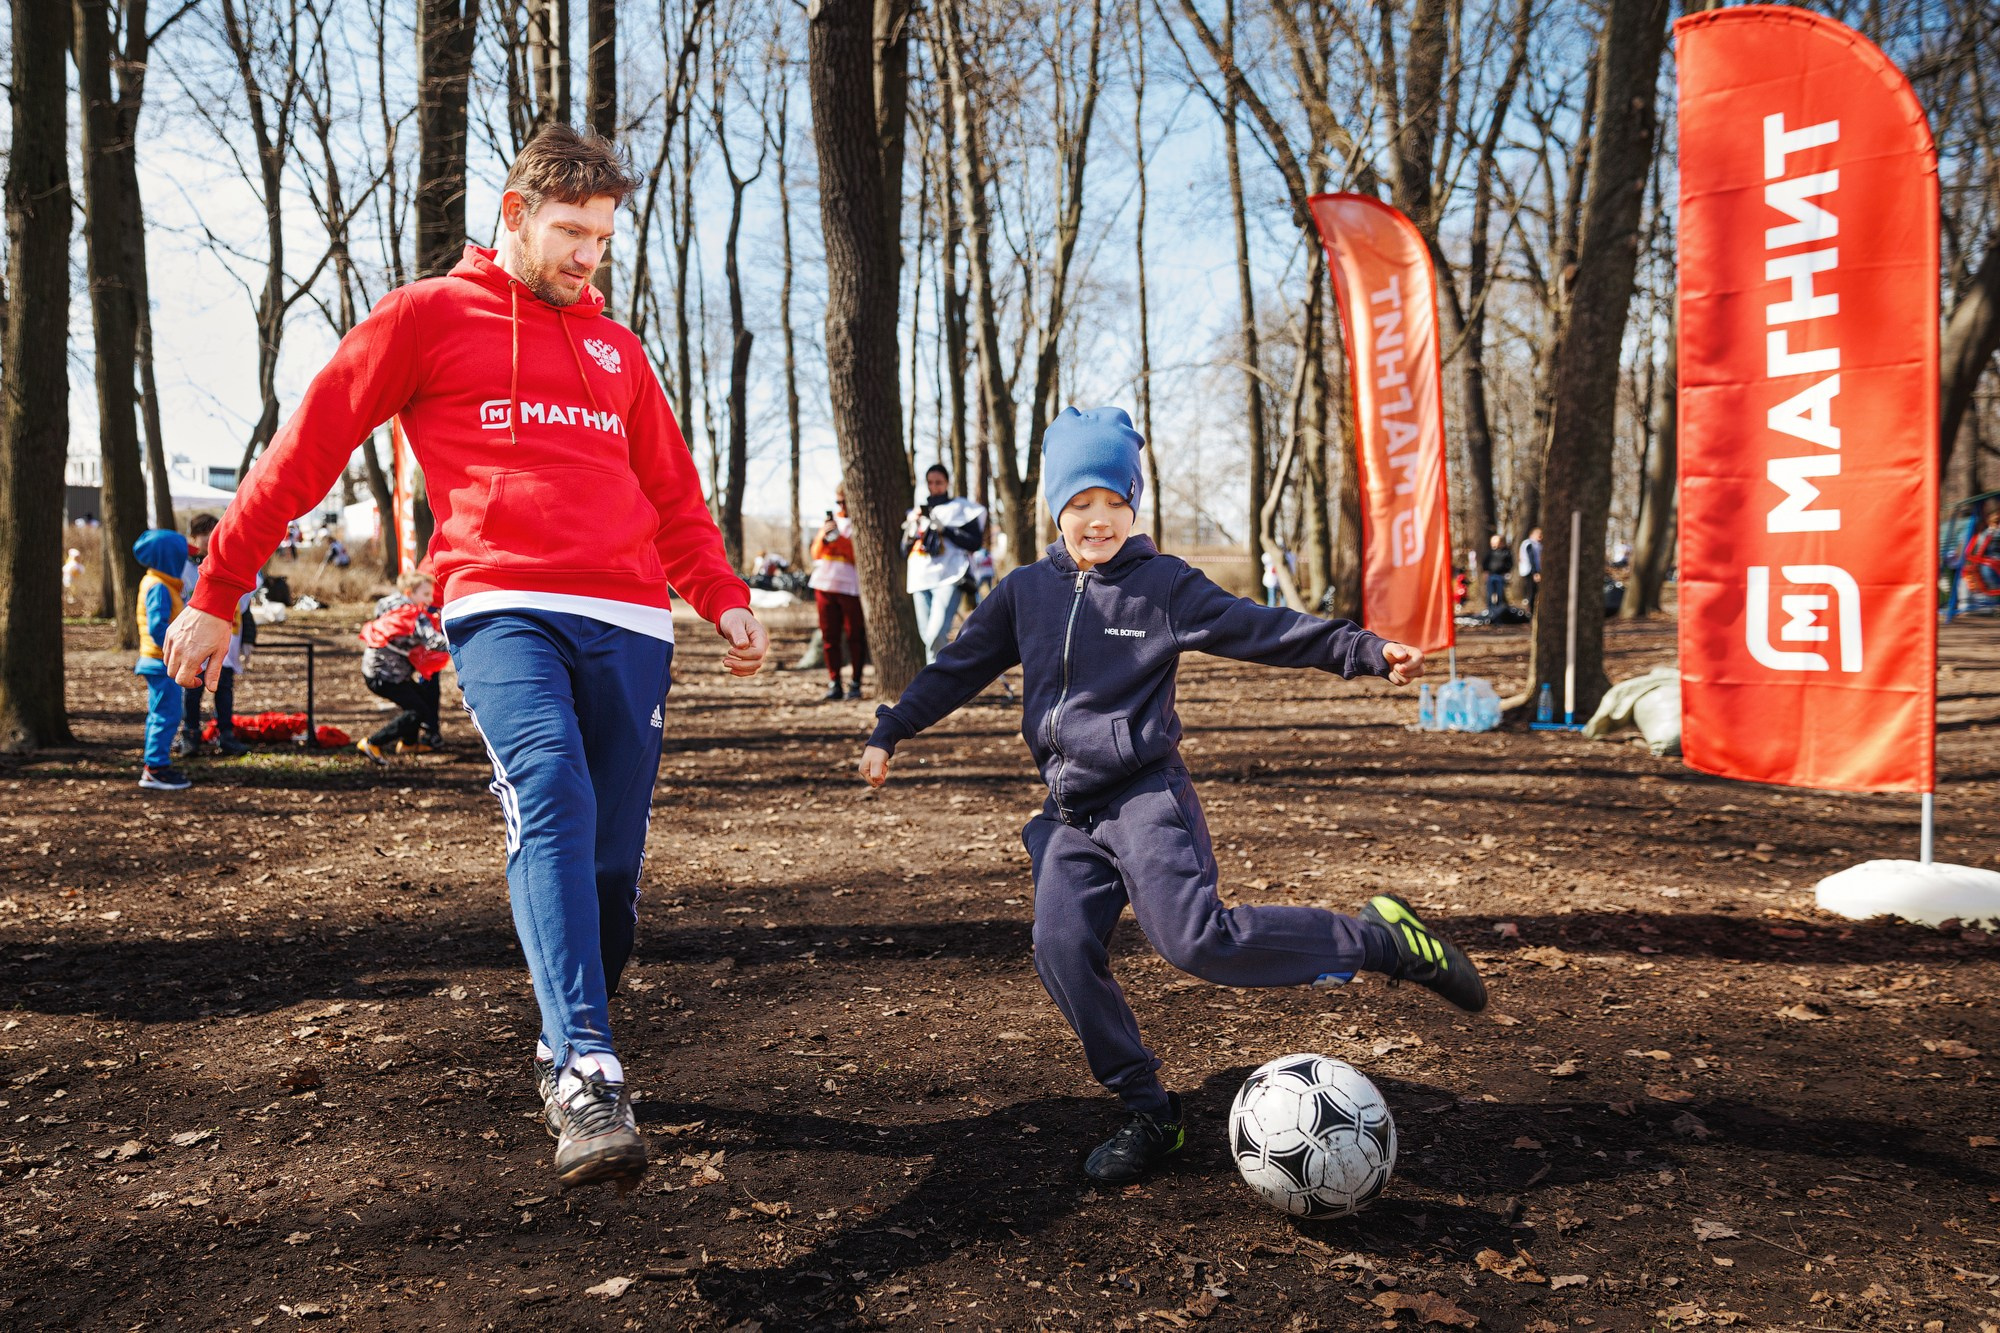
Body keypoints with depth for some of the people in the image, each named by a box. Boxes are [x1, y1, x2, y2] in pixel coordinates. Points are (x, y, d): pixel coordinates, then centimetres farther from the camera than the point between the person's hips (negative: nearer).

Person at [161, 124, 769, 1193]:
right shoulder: (429, 316, 11)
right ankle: (586, 1077, -32)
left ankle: (565, 1053, 21)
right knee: (552, 802, -28)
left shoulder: (615, 348, 24)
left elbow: (674, 493, 25)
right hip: (502, 610, -4)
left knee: (612, 860, 1)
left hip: (628, 620, 4)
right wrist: (216, 595, 8)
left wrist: (723, 599, 9)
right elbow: (304, 450, 10)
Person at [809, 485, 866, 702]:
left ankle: (856, 684, 6)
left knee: (855, 636, -2)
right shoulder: (829, 519, 17)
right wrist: (823, 536, -4)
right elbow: (816, 553, 14)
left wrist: (838, 536, -17)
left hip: (851, 586, -5)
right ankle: (834, 684, 9)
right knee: (829, 637, 4)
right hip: (824, 584, 5)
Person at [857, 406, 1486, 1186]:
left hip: (1146, 798, -5)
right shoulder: (1026, 592, 10)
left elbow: (1264, 630, -4)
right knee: (1063, 953, -9)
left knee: (1198, 940, -22)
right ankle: (1149, 1115, 7)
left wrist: (1366, 651, -13)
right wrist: (888, 735, 17)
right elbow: (958, 670, 18)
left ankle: (1380, 939, -4)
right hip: (1070, 814, 5)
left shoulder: (1163, 586, -2)